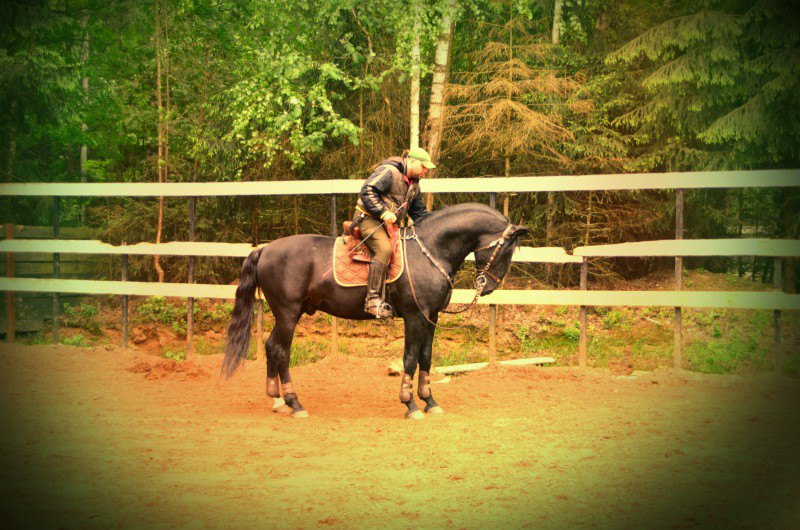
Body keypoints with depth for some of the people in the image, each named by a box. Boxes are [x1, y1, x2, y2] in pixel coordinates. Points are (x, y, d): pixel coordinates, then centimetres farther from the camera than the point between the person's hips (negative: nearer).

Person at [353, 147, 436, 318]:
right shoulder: (388, 171, -12)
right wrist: (383, 212, -27)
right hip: (369, 218, -10)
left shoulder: (414, 184, 17)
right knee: (384, 249, -31)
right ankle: (373, 300, -35)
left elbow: (419, 213, 25)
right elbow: (367, 191, -21)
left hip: (392, 224, 10)